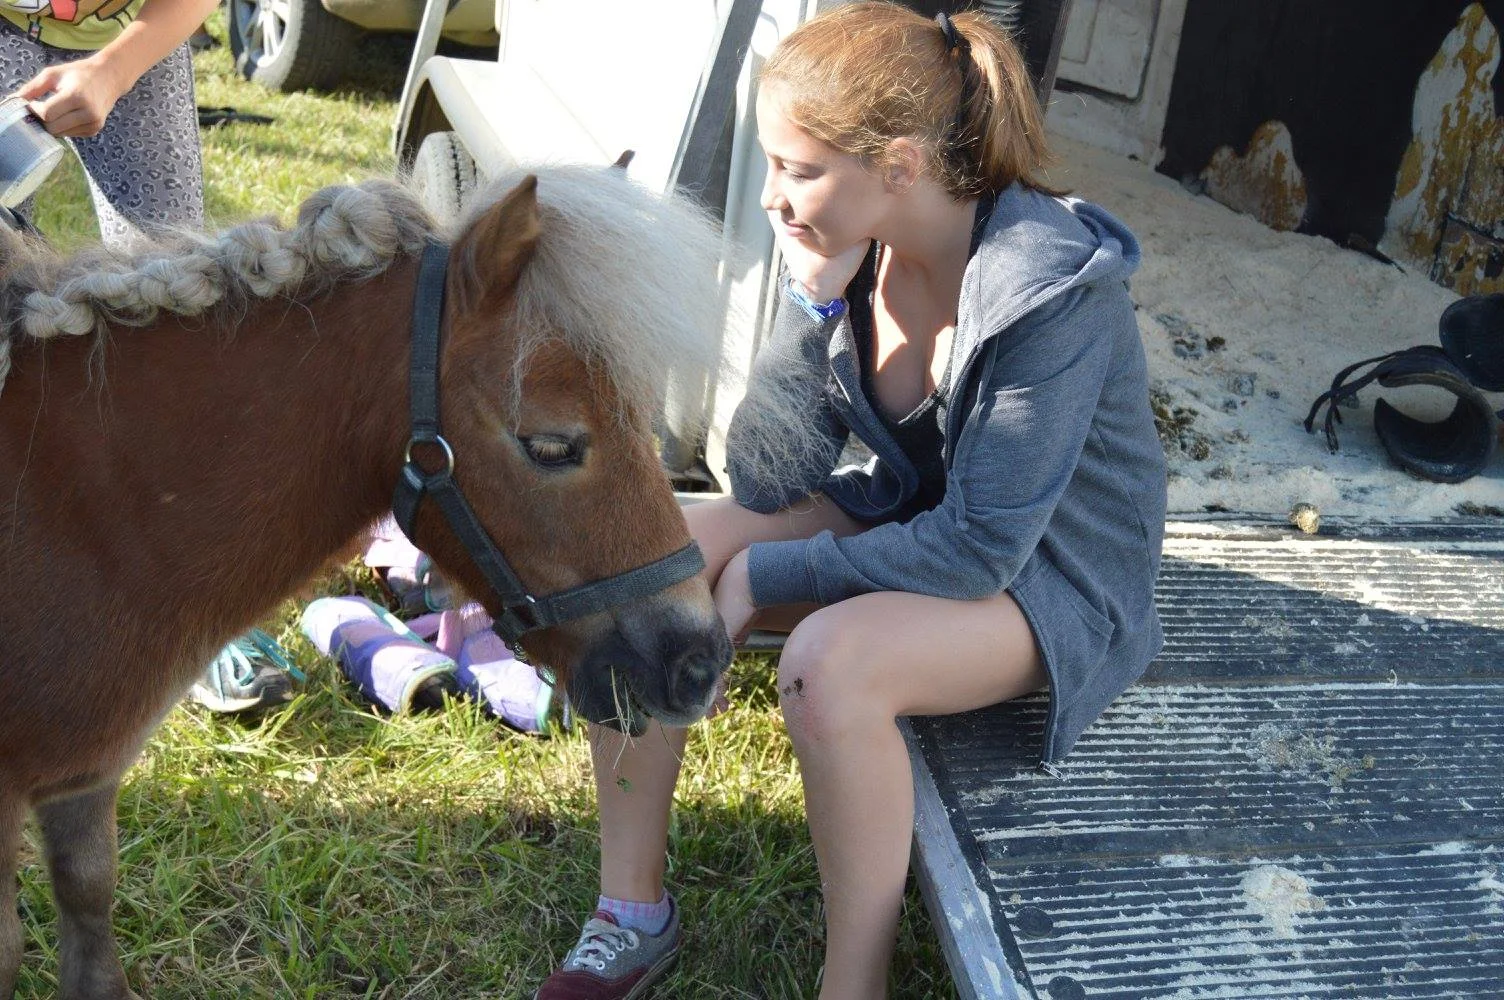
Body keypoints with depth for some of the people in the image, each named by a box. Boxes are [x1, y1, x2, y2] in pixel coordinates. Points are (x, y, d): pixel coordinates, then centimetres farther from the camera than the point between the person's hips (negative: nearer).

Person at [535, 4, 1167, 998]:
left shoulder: (1054, 289, -27)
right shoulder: (853, 248, -9)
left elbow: (981, 548, -27)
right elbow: (764, 483, -10)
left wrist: (765, 577, -20)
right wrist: (812, 303, -23)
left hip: (1050, 577, -6)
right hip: (906, 519, 7)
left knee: (831, 658, -35)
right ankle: (634, 913, -1)